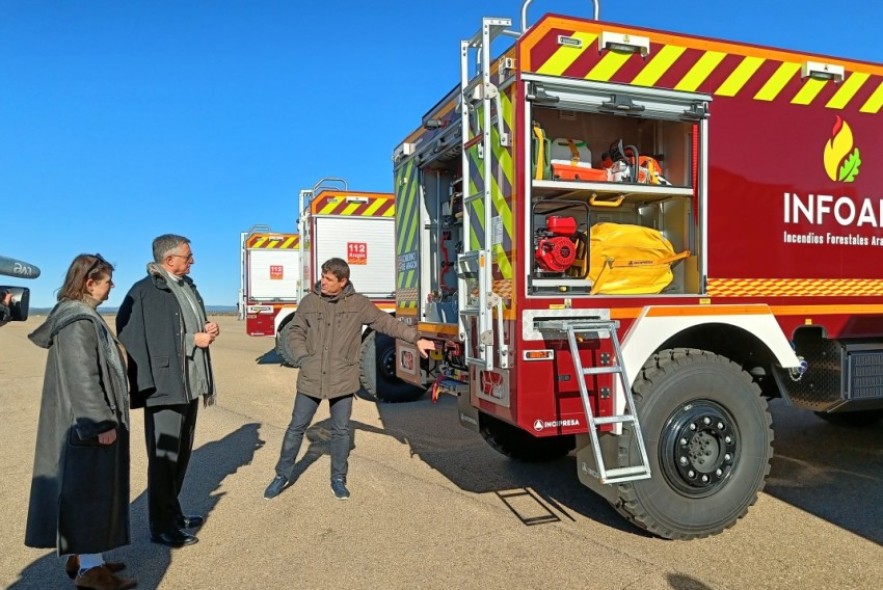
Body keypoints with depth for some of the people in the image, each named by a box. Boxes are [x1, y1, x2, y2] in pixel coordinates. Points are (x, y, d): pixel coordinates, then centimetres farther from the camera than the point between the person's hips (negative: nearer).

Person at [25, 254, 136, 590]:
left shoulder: (78, 315, 11)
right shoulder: (79, 322, -20)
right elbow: (83, 378, -23)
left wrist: (106, 416, 21)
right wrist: (102, 422, -21)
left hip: (86, 421, 10)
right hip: (87, 422, -10)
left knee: (85, 488, 17)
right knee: (90, 488, -2)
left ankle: (79, 555, 28)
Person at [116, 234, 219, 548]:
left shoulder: (187, 287, 13)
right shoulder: (145, 292, -14)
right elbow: (144, 341, -20)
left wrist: (208, 329, 2)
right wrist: (193, 340, -17)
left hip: (189, 385, 9)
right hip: (165, 387, -8)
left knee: (182, 454, 18)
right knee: (164, 457, 1)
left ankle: (173, 512, 32)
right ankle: (161, 527, 13)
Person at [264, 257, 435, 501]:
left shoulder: (359, 304, -4)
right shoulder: (309, 302, -1)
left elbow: (387, 323, -1)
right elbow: (295, 332, 7)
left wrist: (416, 338, -5)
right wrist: (302, 358, -7)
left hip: (342, 380, -1)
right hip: (310, 379, 1)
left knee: (341, 430, 9)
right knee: (297, 427, 10)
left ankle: (338, 479, 26)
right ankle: (283, 475, 27)